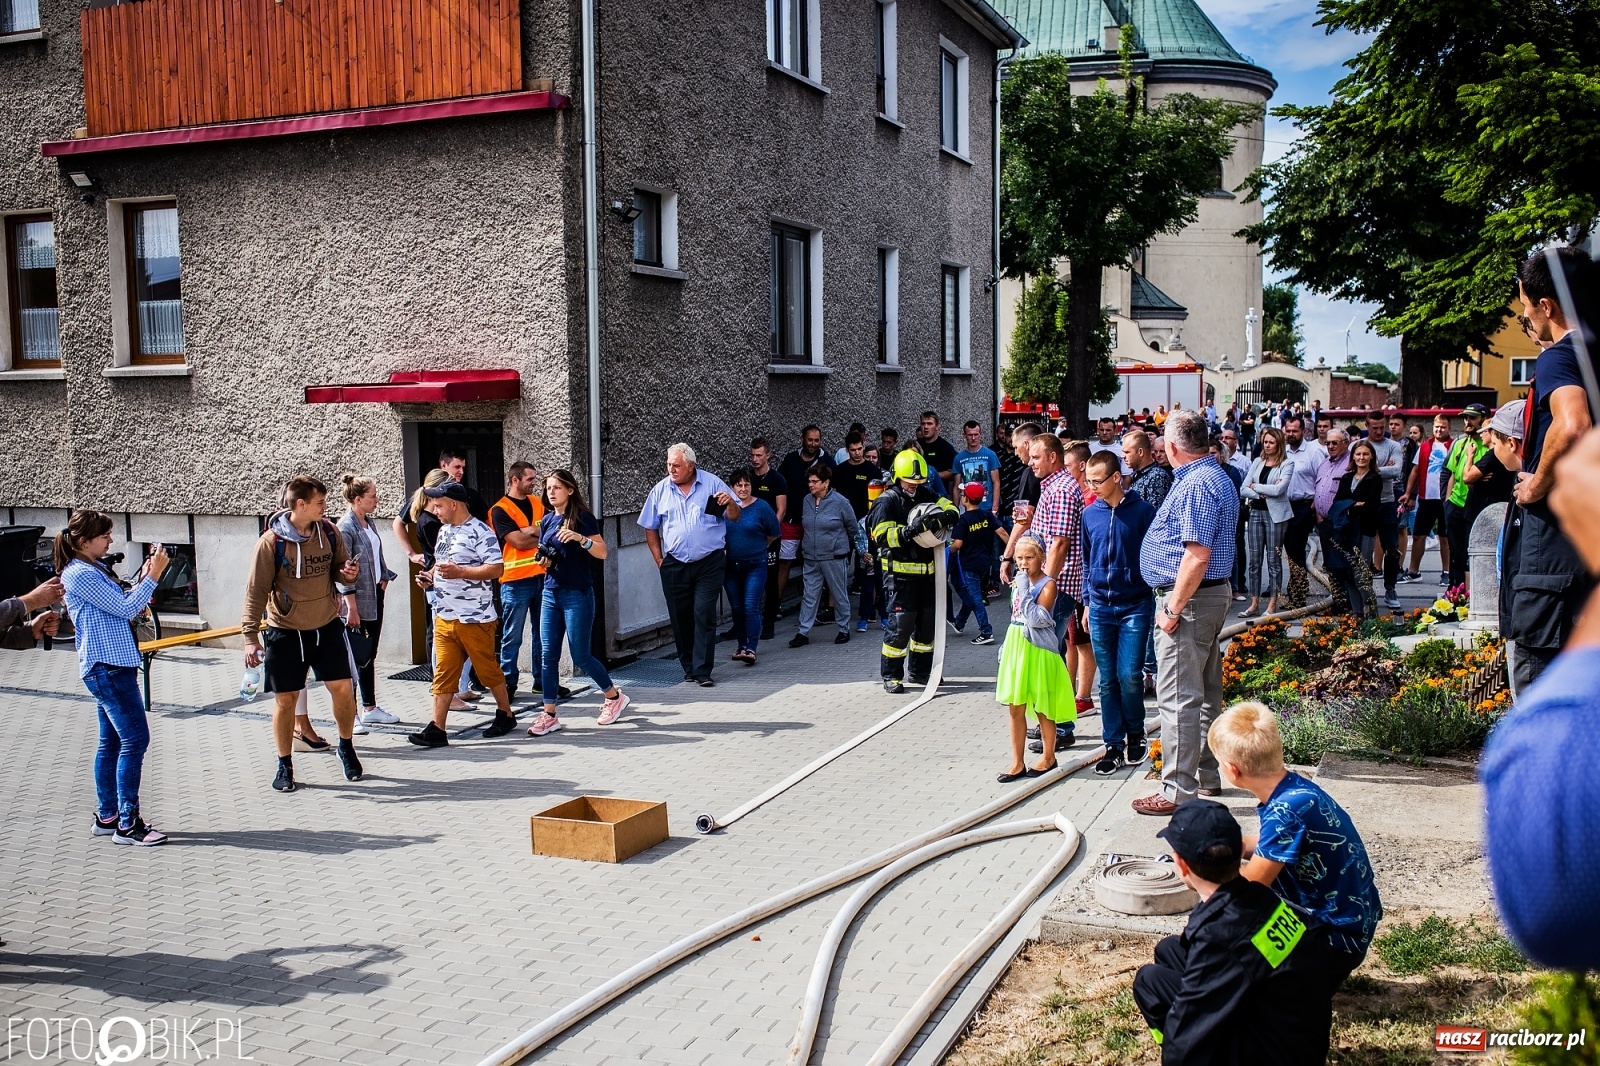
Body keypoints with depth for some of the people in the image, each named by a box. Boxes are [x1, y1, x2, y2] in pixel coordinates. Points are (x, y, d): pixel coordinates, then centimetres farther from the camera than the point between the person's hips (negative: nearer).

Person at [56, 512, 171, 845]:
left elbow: (124, 606, 18)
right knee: (135, 739, -10)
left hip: (113, 665, 11)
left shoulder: (95, 570, 17)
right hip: (106, 667, -11)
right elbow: (125, 608, -15)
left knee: (112, 741, 14)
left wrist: (145, 576, 8)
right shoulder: (79, 574, -13)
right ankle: (127, 824, -7)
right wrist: (153, 576, -10)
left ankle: (106, 817, 21)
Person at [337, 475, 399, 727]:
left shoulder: (369, 522, 9)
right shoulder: (345, 527, -16)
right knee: (357, 656, -2)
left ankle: (370, 708, 25)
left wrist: (385, 578, 8)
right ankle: (349, 713, 8)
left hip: (375, 594, 8)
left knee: (370, 654, 15)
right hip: (358, 600, -8)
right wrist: (351, 608, -19)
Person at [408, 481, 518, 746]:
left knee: (488, 669, 6)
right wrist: (430, 575, 6)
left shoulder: (480, 532, -13)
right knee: (443, 672, 4)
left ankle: (506, 715, 24)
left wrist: (459, 572, -24)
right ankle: (437, 729, 3)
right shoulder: (444, 530, 14)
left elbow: (497, 568, -19)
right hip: (444, 617, 7)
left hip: (474, 618, -7)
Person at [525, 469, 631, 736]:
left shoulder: (582, 517, -7)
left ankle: (614, 696, 20)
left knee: (580, 656, -2)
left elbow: (602, 552, -12)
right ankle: (549, 715, 5)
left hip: (577, 594, -6)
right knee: (548, 655, 0)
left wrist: (579, 538, -27)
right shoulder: (546, 521, 12)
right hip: (551, 592, 6)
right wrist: (544, 561, 0)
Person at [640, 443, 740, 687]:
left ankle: (702, 671, -3)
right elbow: (650, 528, 12)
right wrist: (659, 560, 5)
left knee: (705, 616, -7)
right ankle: (688, 667, 23)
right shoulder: (660, 490, 4)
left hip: (709, 563, -3)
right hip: (675, 565, 3)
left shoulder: (712, 484, -1)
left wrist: (730, 504, -21)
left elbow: (735, 517, 1)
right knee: (680, 618, 8)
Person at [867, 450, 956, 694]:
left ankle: (920, 671, 28)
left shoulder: (926, 495, 9)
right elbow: (882, 536, -17)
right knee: (901, 624, -8)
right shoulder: (887, 501, -9)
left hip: (927, 570, 7)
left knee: (927, 621, 14)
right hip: (900, 573, -7)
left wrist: (941, 518, -20)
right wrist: (909, 530, -31)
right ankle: (891, 675, 4)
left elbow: (951, 510, 3)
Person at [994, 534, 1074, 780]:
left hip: (1038, 650, -7)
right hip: (1016, 648, 7)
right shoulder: (1019, 582, 10)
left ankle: (1048, 758, 21)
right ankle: (1017, 762, 12)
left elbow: (1037, 619, -22)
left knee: (1042, 707, 6)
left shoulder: (1047, 585, -12)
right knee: (1015, 708, 6)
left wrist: (1024, 591, -23)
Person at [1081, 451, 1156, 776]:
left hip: (1135, 606, -3)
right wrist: (1088, 602, 13)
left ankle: (1136, 733, 18)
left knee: (1129, 676, -7)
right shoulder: (1090, 514, 5)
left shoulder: (1142, 511, -6)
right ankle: (1114, 744, 15)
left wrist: (1160, 604, -4)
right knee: (1108, 680, 6)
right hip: (1101, 608, 4)